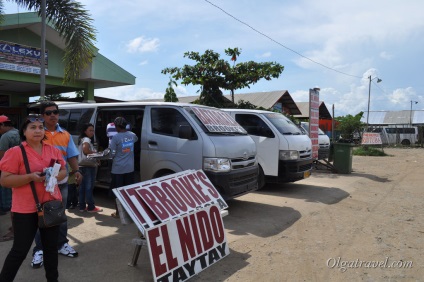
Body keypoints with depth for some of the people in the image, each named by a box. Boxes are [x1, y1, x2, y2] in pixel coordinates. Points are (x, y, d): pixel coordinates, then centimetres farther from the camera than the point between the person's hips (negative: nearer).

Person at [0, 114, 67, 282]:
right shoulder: (15, 152, -9)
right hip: (26, 209, -5)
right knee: (20, 250, 4)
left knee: (51, 246, 16)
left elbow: (63, 171, 12)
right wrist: (30, 177, -24)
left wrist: (54, 176, -11)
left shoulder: (52, 150, 6)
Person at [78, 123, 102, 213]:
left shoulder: (82, 140, 19)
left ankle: (82, 206, 16)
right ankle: (91, 207, -1)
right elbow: (85, 150, -27)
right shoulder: (87, 140, -11)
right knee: (89, 187, -5)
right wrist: (95, 153, -12)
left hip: (83, 166, 10)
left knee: (83, 187, 11)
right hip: (88, 166, -10)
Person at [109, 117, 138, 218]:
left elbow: (112, 154, -12)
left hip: (118, 169, -4)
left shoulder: (115, 137, -14)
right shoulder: (132, 135, 2)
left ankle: (117, 212, 15)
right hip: (130, 168, 5)